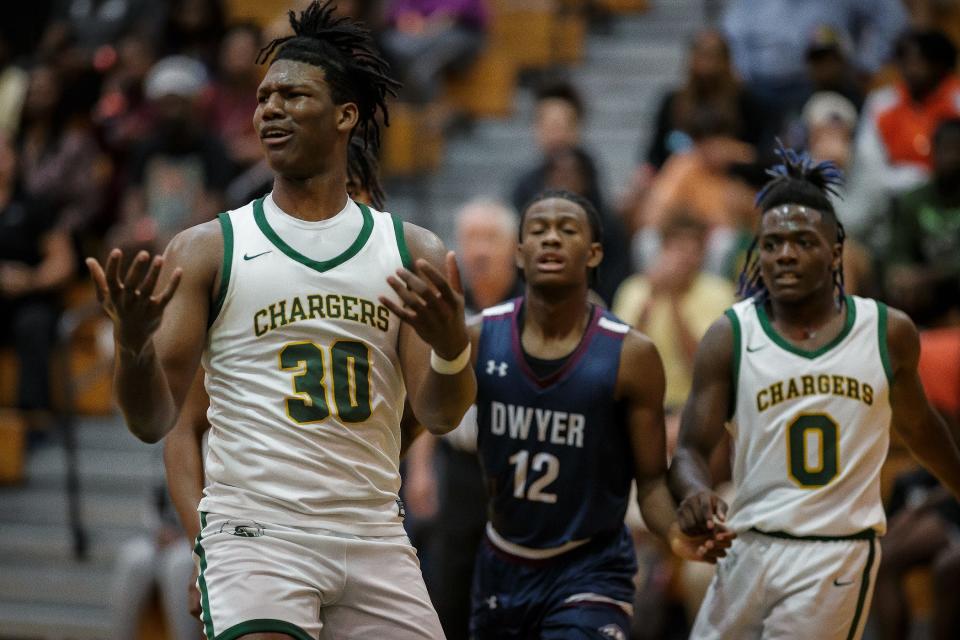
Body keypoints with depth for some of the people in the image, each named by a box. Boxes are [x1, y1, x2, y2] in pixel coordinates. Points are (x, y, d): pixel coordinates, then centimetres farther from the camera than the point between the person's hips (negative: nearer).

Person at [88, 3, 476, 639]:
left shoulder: (412, 251, 9)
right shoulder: (207, 249, 3)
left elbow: (440, 415, 2)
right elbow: (153, 421, 0)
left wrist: (451, 346, -20)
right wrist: (133, 344, -21)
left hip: (374, 536, 3)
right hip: (255, 531, -3)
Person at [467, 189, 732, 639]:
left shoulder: (631, 356, -11)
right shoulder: (479, 339, -6)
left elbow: (651, 479, -6)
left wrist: (676, 532, -28)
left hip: (590, 571, -4)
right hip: (502, 568, 4)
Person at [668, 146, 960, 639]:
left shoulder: (889, 333, 3)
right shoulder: (730, 337, -1)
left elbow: (918, 428, 20)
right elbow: (691, 448, -4)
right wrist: (695, 493, -26)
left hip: (840, 558, -2)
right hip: (752, 552, 2)